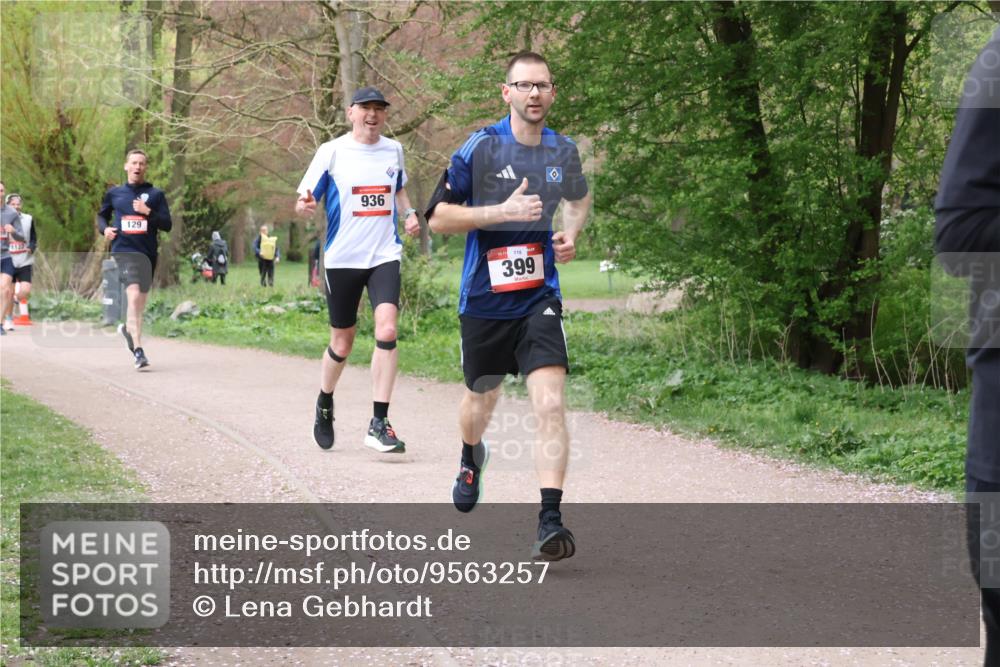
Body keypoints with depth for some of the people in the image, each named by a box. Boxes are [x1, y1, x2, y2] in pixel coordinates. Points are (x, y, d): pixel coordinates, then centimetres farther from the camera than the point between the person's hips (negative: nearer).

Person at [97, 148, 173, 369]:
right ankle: (138, 351, -27)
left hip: (148, 253, 2)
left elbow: (167, 224, 2)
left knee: (140, 302, 12)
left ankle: (128, 328, 45)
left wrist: (148, 212, -13)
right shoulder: (114, 193, 10)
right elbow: (102, 215, 25)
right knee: (134, 295, -21)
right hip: (123, 250, -2)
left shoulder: (156, 194, 7)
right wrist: (104, 228, 4)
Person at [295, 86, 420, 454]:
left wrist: (409, 213, 9)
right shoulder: (332, 151, -2)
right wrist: (304, 205, -27)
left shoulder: (393, 150, 9)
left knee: (387, 330, -20)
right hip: (342, 258, -2)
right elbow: (305, 200, -3)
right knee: (342, 343, 8)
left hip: (384, 255, 2)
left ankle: (379, 423, -17)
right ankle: (325, 404, 38)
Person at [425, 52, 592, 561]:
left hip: (539, 298, 1)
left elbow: (578, 199, 26)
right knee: (481, 399, 20)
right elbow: (438, 217, -10)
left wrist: (570, 236, 5)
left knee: (550, 404, -18)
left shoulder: (564, 152, 4)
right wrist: (502, 211, -21)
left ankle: (550, 520, -19)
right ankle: (471, 458, 55)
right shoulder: (480, 147, -8)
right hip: (483, 297, -1)